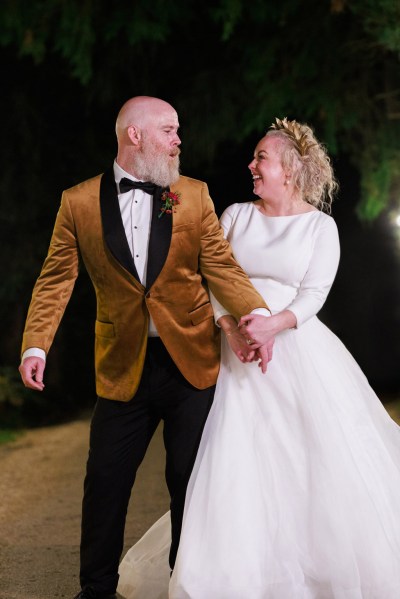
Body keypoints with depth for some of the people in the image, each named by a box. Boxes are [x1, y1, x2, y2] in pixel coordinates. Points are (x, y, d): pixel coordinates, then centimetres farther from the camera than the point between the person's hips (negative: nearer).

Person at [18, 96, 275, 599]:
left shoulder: (194, 195, 5)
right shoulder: (78, 203, 1)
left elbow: (220, 267, 1)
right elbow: (56, 280, 1)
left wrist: (256, 313, -16)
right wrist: (36, 345, -11)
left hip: (191, 363, 1)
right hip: (123, 366, -1)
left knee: (191, 479, 7)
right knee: (105, 481, 5)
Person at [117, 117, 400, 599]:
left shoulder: (320, 226, 1)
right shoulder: (235, 215, 9)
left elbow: (313, 294, -7)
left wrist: (272, 324, -23)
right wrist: (232, 328, -13)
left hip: (299, 351, -2)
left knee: (323, 455, -5)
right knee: (235, 462, 0)